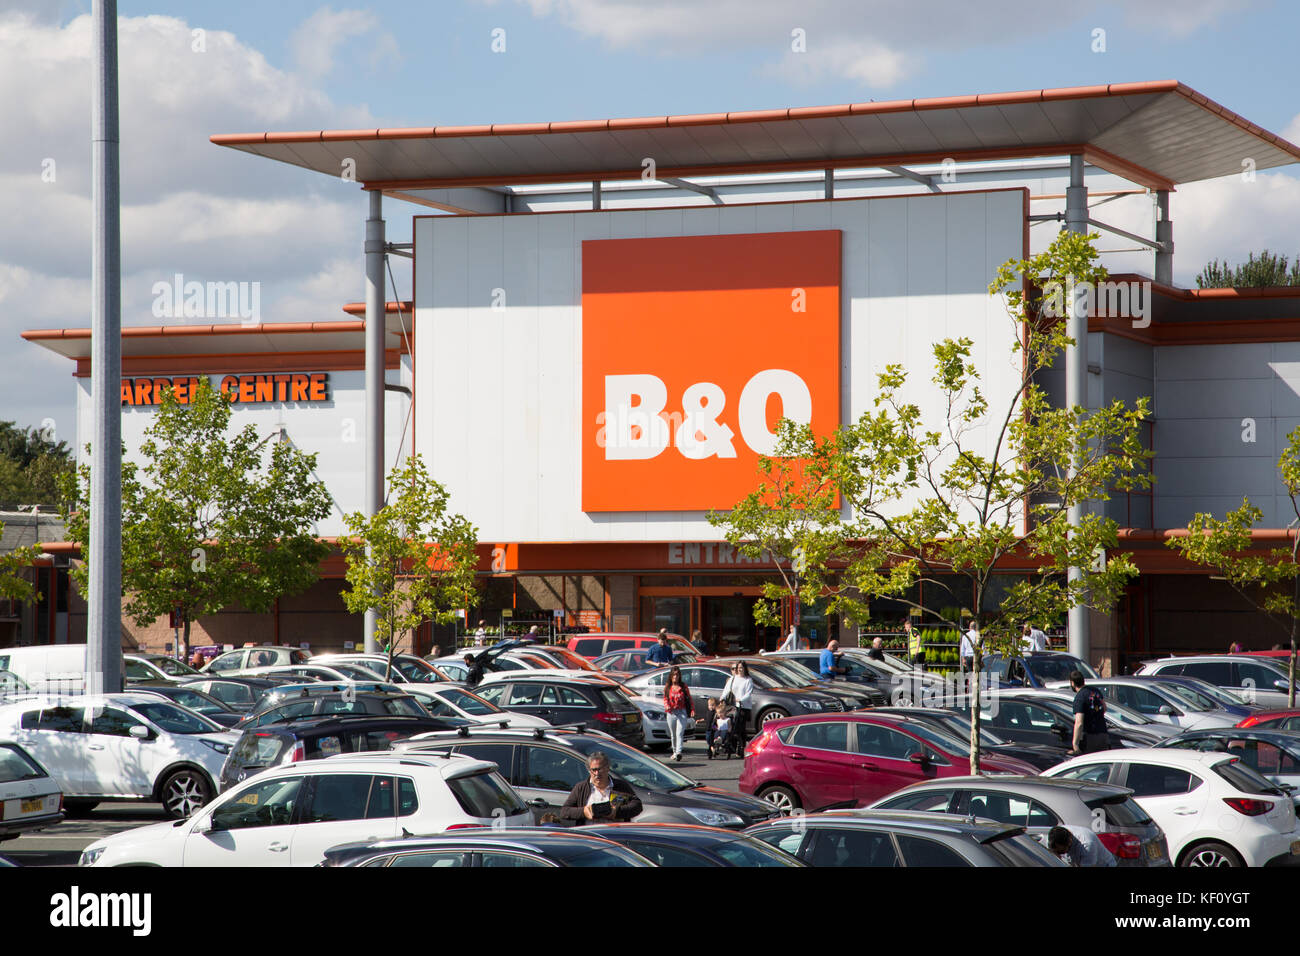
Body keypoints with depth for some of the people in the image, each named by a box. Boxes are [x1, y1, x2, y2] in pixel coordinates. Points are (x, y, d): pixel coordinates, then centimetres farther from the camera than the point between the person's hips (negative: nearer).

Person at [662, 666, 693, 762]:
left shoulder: (683, 686, 3)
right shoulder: (667, 687, 7)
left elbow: (689, 698, 5)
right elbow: (665, 699, 7)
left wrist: (692, 708, -8)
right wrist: (667, 707, -13)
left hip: (682, 712, -3)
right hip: (671, 713, 3)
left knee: (679, 733, -15)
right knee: (673, 734, 12)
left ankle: (679, 752, -26)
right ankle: (675, 751, 27)